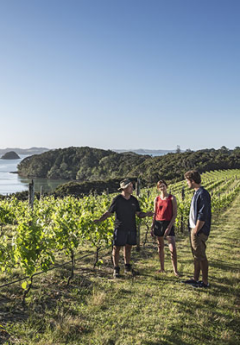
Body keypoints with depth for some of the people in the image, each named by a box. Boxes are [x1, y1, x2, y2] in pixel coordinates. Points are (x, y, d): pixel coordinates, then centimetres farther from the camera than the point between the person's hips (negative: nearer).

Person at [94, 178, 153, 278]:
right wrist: (99, 219, -17)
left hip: (131, 228, 4)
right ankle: (116, 269, 9)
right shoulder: (117, 199, -6)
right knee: (116, 248, -1)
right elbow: (109, 213, -3)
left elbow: (138, 213, 9)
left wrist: (146, 214, -11)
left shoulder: (134, 200, 7)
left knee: (128, 247, 12)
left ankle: (127, 266, 27)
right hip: (120, 228, -4)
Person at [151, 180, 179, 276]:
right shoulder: (157, 199, 7)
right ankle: (162, 268, 22)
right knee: (160, 247, 11)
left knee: (172, 248, -11)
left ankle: (175, 270, -1)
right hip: (158, 224, 4)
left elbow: (175, 214, -5)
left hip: (168, 224, -4)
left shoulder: (172, 198, -3)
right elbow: (155, 214, 12)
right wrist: (152, 227, 7)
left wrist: (169, 226, -13)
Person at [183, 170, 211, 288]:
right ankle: (195, 278, 27)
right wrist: (192, 229, 16)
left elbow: (203, 216, -22)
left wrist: (196, 230, -19)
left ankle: (205, 282, 10)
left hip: (199, 231, -10)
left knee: (201, 256, 0)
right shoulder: (197, 193, 12)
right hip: (193, 229, 10)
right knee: (196, 256, 16)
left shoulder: (203, 194, -18)